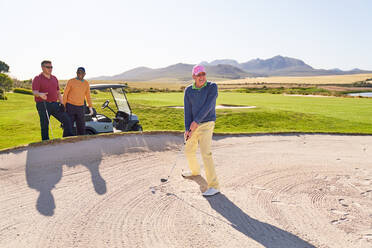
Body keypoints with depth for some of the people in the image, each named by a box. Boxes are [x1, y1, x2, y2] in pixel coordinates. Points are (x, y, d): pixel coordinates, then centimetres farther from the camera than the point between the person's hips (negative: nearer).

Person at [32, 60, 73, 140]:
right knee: (44, 126, -2)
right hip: (43, 105, -5)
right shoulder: (37, 79, -2)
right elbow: (34, 92, -15)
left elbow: (58, 93, 19)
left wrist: (62, 104, 10)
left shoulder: (54, 78, 16)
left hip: (54, 104, 5)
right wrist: (40, 94, -39)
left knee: (67, 120, -4)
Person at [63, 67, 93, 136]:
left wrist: (90, 107, 7)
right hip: (70, 107, -4)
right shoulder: (71, 81, -5)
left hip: (81, 108, 4)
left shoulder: (86, 83, 6)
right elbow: (65, 94, -3)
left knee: (81, 127, 6)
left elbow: (88, 96, 13)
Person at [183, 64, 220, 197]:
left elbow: (208, 106, -17)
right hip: (193, 125, 6)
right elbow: (187, 110, -1)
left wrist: (196, 121, -18)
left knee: (205, 153, -18)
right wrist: (187, 129, -10)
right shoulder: (188, 90, 3)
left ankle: (214, 186, -13)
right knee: (189, 151, 18)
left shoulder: (212, 87, -9)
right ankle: (195, 171, 48)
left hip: (206, 124, -6)